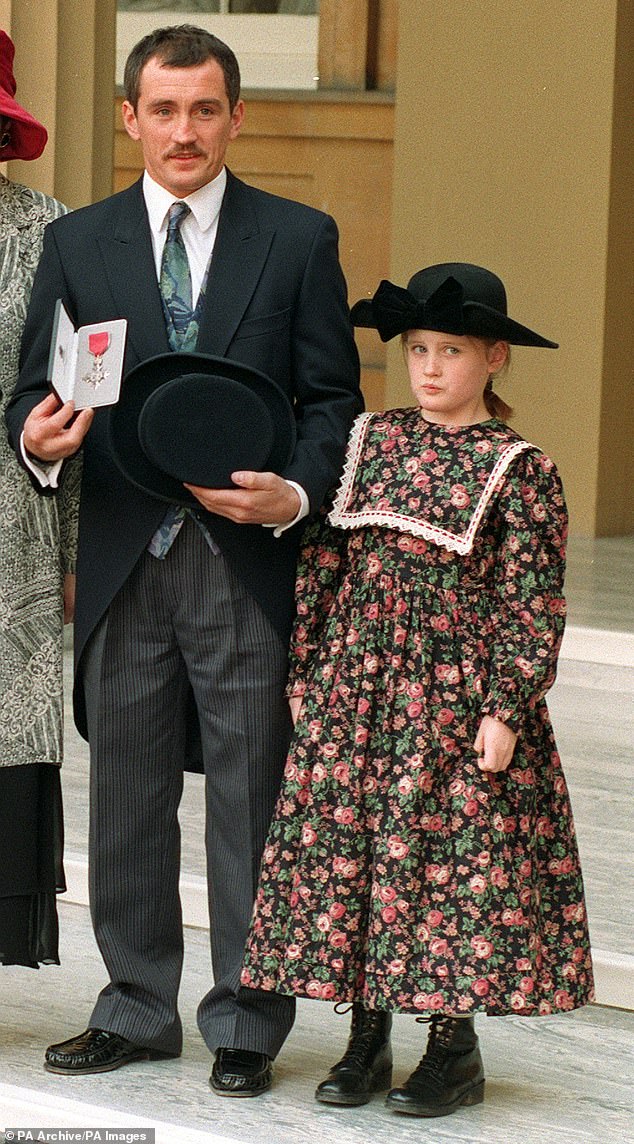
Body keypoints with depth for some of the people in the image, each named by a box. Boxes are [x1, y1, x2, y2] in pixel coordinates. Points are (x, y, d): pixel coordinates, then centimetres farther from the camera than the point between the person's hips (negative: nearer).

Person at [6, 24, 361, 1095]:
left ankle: (245, 1023, 13)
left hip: (250, 561, -2)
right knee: (127, 797, 10)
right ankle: (138, 1009, 22)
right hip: (124, 561, 2)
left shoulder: (298, 239, 4)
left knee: (250, 798, 2)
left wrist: (297, 495, -16)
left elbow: (331, 398, 2)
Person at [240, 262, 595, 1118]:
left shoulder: (519, 470, -5)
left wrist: (507, 709, -13)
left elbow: (532, 601, -7)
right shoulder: (369, 443, 8)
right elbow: (322, 561, 11)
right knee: (345, 846, 5)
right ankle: (367, 1037, 17)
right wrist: (305, 671, 8)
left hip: (456, 695, -4)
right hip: (356, 691, 4)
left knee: (455, 855, -1)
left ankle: (455, 1046, 11)